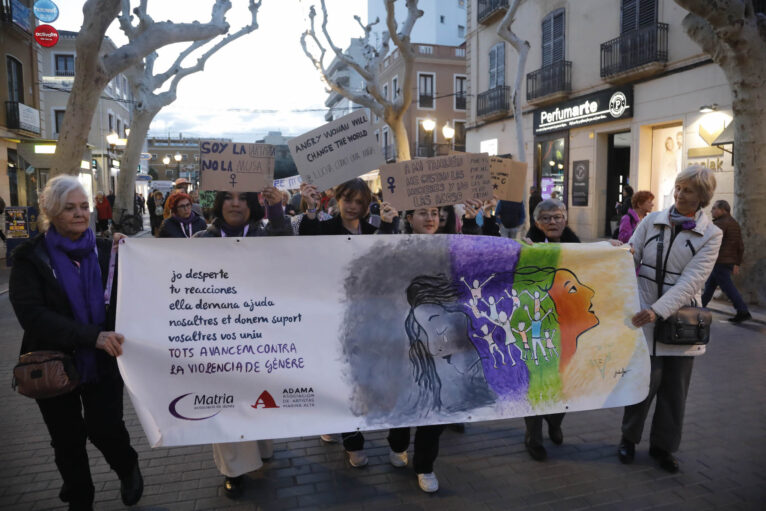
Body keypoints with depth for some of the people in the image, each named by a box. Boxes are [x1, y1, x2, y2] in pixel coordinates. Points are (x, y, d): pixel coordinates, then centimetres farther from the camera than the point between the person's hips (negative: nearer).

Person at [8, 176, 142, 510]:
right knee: (67, 440, 15)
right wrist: (92, 336, -31)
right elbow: (31, 313, -20)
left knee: (105, 429, -1)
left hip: (103, 363, 0)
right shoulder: (29, 257, -7)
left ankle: (128, 469, 32)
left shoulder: (106, 250, 1)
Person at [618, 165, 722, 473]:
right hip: (645, 316, 0)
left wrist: (658, 310, -24)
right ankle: (629, 437, 23)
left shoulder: (711, 234, -2)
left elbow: (691, 280, -13)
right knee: (647, 380, 0)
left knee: (675, 387, 10)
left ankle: (662, 445, 30)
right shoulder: (652, 221, 2)